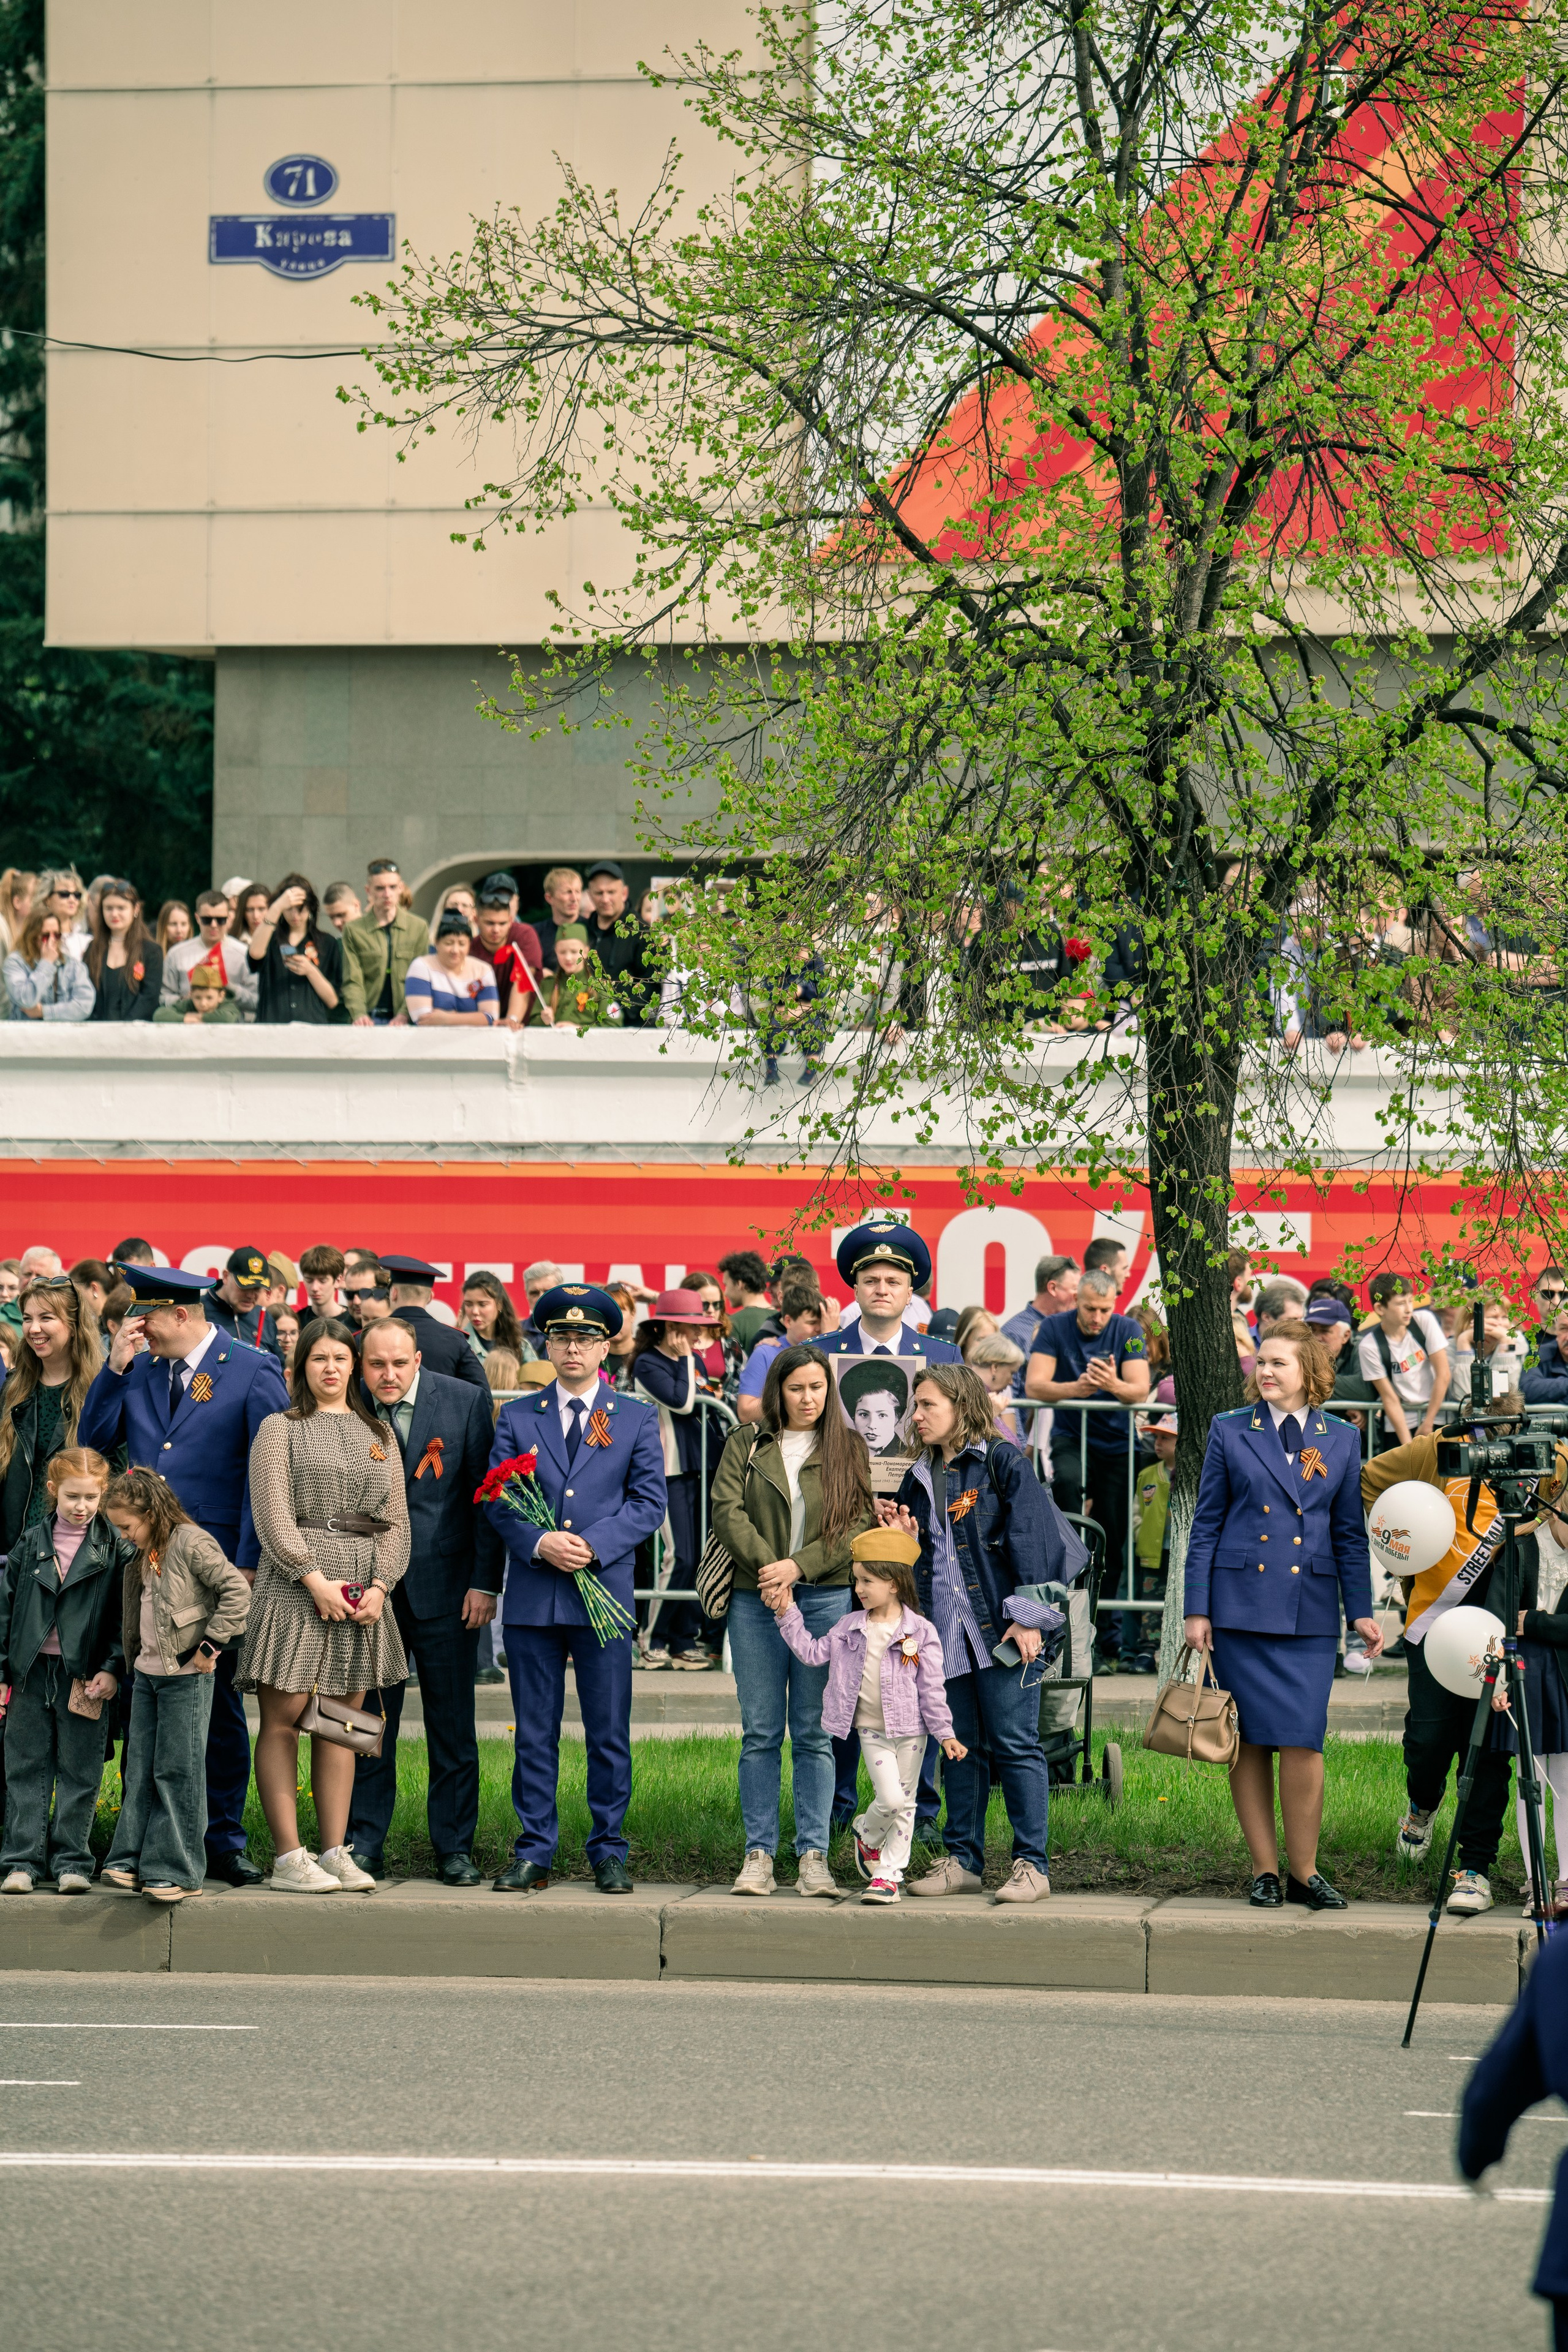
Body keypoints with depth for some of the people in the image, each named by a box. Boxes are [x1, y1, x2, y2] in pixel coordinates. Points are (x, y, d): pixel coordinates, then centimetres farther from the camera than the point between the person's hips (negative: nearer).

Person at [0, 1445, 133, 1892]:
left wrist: (112, 1669, -11)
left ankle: (71, 1861, 9)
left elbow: (124, 1616, -1)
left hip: (85, 1678, -2)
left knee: (79, 1771, 2)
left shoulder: (116, 1549, -1)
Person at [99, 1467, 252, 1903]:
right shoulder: (142, 1557, 13)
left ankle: (177, 1871, -2)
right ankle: (133, 1861, 11)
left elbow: (237, 1591, -18)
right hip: (146, 1675, 8)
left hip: (186, 1676, -8)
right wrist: (133, 1664, 15)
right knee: (140, 1770, 7)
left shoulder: (190, 1543, -12)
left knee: (178, 1772, -5)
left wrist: (210, 1645, -16)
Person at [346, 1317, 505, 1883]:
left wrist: (485, 1582, -6)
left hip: (444, 1582, -1)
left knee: (452, 1725, 4)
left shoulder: (465, 1403, -3)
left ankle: (454, 1849, 11)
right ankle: (364, 1846, 12)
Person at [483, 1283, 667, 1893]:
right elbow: (497, 1501, 4)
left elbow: (648, 1502, 2)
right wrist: (540, 1544, -13)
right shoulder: (516, 1419, 9)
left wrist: (593, 1545, -12)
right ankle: (533, 1853, 8)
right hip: (531, 1597, 1)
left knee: (609, 1733, 2)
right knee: (534, 1733, 3)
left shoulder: (636, 1419, 8)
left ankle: (609, 1852, 9)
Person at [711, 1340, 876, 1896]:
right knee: (760, 1733, 1)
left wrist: (798, 1566, -11)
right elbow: (727, 1510, 0)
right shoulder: (746, 1445, 10)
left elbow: (860, 1522, 1)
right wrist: (766, 1566, -14)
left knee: (814, 1734, -1)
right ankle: (759, 1855, 4)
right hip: (755, 1600, 0)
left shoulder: (848, 1449, 9)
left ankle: (813, 1855, 1)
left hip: (826, 1600, 0)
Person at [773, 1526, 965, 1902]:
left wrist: (945, 1733, -5)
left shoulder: (920, 1632, -6)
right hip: (871, 1731, 0)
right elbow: (813, 1652, 7)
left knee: (904, 1804, 5)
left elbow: (932, 1688, -4)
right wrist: (788, 1617, 0)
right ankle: (867, 1834, 18)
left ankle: (888, 1874, 15)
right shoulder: (849, 1627, 2)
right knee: (890, 1798, -14)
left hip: (910, 1730, 0)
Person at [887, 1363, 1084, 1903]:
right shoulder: (920, 1478, 16)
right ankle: (963, 1860, 15)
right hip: (946, 1631, 6)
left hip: (1001, 1630, -6)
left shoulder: (1002, 1462, -4)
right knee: (961, 1747, 9)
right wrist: (900, 1537, 2)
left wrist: (1028, 1616, -14)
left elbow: (1030, 1536, -9)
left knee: (1014, 1744, -6)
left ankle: (1032, 1864, -3)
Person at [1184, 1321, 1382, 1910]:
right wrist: (1197, 1609, 0)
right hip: (1242, 1607, 0)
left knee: (1303, 1740, -8)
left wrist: (1362, 1611, 7)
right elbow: (1206, 1525, 6)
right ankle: (1264, 1869, 8)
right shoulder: (1231, 1432, 5)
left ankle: (1305, 1872, 2)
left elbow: (1350, 1534, 13)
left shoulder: (1341, 1441, 9)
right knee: (1251, 1740, 0)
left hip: (1310, 1612, 0)